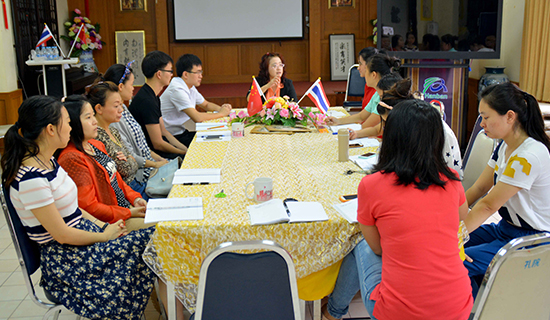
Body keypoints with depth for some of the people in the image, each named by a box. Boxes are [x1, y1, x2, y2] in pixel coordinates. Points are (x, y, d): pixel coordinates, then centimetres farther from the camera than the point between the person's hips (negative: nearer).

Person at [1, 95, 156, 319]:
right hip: (65, 260, -9)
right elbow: (62, 234, -20)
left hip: (83, 231, 9)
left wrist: (102, 225, 1)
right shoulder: (31, 179, -24)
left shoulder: (48, 162, 5)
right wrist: (104, 236, -9)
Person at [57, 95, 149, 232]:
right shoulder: (72, 159, -19)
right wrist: (129, 213, -15)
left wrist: (135, 198, 3)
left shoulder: (96, 145, 10)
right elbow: (88, 207, -20)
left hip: (127, 207, 9)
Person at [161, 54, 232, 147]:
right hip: (174, 138, -9)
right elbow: (197, 117, -29)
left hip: (184, 131, 9)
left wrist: (221, 108, 2)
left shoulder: (190, 87, 7)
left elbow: (206, 105, 23)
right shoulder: (177, 89, -22)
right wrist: (221, 114, -16)